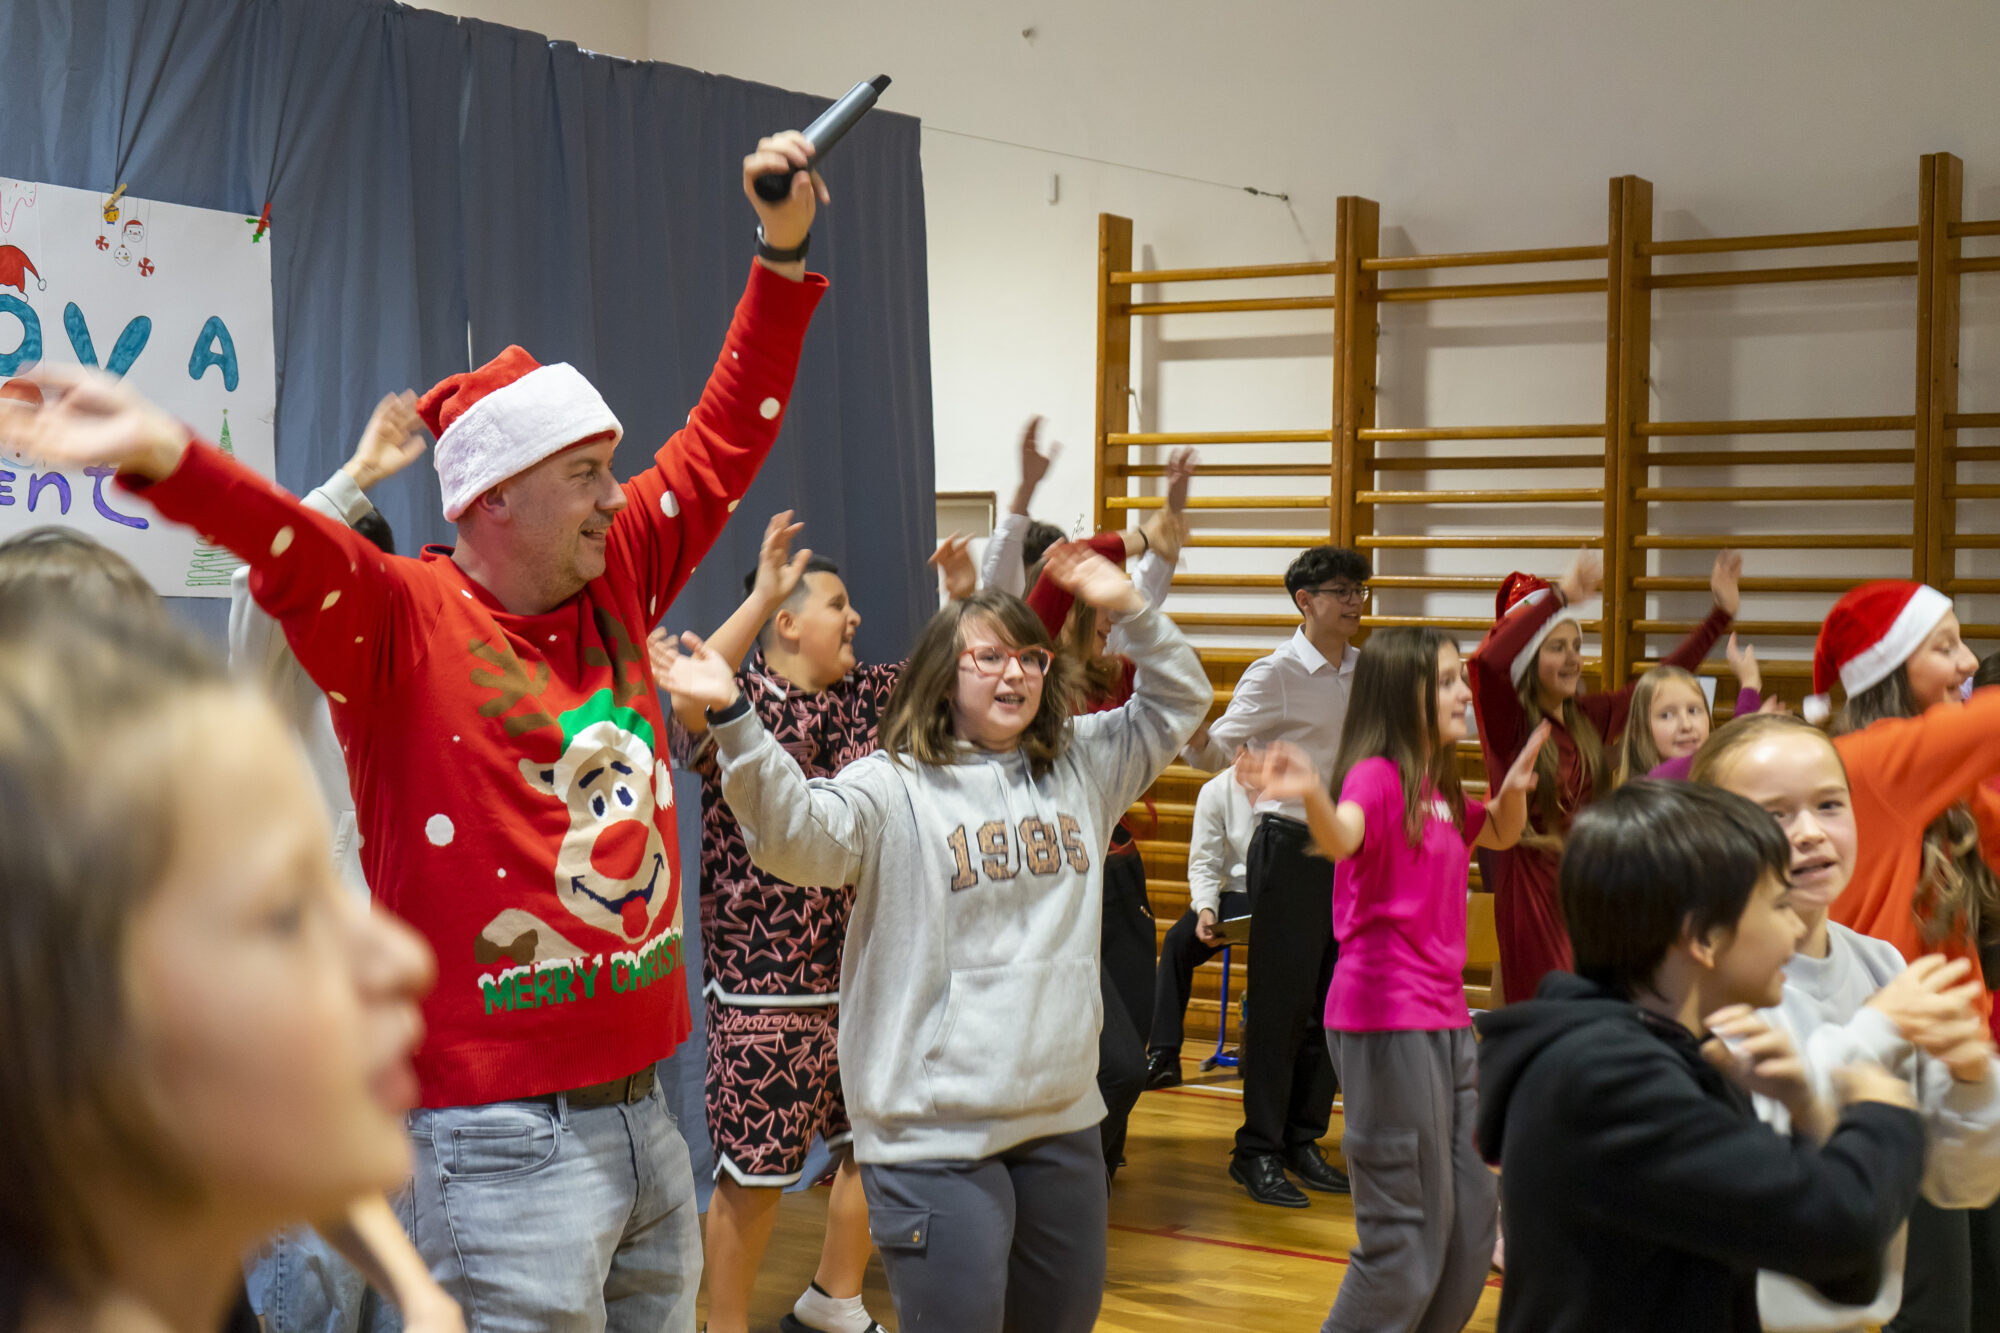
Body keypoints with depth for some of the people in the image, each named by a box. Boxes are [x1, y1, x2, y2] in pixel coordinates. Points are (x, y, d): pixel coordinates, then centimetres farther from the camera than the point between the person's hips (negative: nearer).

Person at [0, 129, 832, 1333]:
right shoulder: (402, 616, -9)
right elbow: (295, 551, -28)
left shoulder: (616, 583, 9)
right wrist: (162, 455, -47)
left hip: (644, 1110, 7)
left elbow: (726, 440, 14)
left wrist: (785, 254, 11)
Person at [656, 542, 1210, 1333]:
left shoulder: (1082, 765, 11)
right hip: (935, 1139, -6)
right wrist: (732, 719, -38)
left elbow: (1177, 704, 19)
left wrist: (1130, 611, 4)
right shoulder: (893, 788, -9)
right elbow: (795, 833, -25)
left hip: (1065, 1123, 6)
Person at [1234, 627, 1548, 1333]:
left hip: (1444, 1018, 9)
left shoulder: (1439, 790, 12)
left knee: (1472, 1219, 16)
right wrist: (1312, 795, -58)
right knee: (1410, 1235, -6)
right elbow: (1342, 836, -35)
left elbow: (1500, 834, 30)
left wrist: (1515, 784, 8)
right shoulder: (1377, 774, -13)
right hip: (1386, 1019, -9)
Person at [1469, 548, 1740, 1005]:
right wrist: (1561, 595, -29)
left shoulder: (1588, 715, 10)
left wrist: (1721, 615, 20)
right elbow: (1488, 660, -30)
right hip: (1530, 883, -6)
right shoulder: (1509, 723, -10)